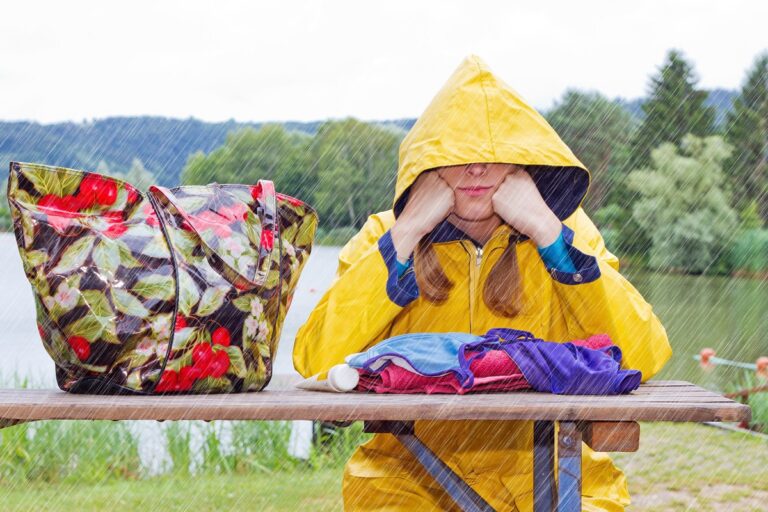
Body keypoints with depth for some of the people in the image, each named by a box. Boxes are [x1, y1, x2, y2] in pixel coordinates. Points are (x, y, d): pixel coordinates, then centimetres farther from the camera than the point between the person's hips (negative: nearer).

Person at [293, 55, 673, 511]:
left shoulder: (564, 233, 1)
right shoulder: (386, 236, 0)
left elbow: (646, 358, -13)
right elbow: (314, 361, -15)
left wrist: (548, 234, -15)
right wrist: (406, 235, -15)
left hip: (543, 474, 1)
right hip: (411, 472, 0)